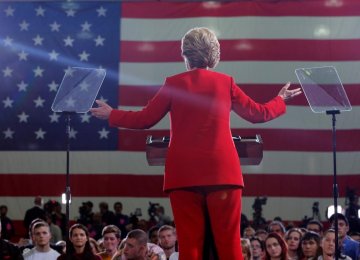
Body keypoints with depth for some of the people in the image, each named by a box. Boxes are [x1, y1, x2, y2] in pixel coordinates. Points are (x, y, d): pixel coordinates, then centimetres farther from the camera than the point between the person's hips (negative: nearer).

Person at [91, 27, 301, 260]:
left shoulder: (174, 83, 3)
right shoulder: (225, 82, 5)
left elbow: (145, 119, 6)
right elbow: (258, 114, 13)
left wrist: (111, 115, 22)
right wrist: (281, 100, 32)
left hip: (184, 173, 0)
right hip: (222, 171, 0)